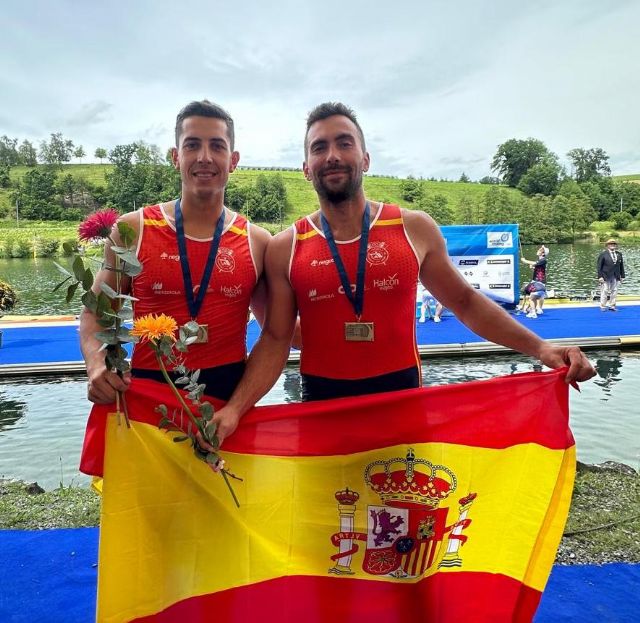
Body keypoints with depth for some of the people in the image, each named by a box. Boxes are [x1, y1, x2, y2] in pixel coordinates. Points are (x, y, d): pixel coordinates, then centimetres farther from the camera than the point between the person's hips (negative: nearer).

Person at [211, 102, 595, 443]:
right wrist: (235, 409, -16)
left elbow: (465, 301, 5)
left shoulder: (415, 229, -3)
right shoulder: (285, 249, -4)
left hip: (403, 401, 1)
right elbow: (275, 340, -4)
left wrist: (538, 347, -4)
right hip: (322, 407, 0)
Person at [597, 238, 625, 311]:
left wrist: (622, 276, 8)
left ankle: (612, 306, 15)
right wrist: (600, 276, -12)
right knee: (604, 291, -1)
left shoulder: (619, 254, 10)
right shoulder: (603, 254, -4)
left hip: (616, 277, 4)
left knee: (614, 291, 6)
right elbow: (599, 266, -6)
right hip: (606, 276, -4)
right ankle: (603, 306, 9)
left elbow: (621, 266, 12)